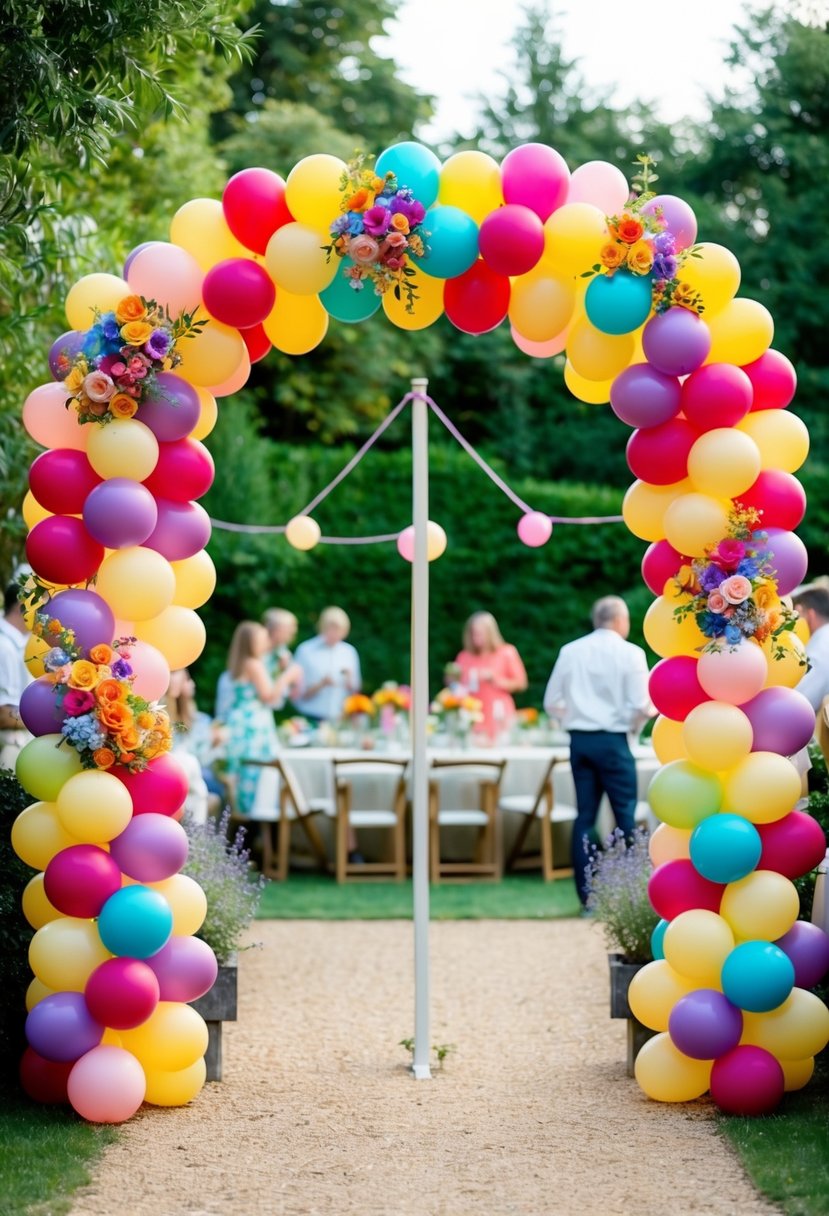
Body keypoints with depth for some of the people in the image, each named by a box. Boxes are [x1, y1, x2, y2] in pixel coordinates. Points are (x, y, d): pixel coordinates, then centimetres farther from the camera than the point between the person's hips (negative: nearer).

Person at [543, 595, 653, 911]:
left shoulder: (570, 651, 6)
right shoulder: (629, 653, -7)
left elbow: (552, 701, 8)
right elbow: (641, 705, -11)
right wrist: (634, 723, 10)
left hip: (579, 740, 4)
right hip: (612, 741, -4)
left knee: (585, 814, 7)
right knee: (625, 814, 2)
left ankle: (586, 894, 6)